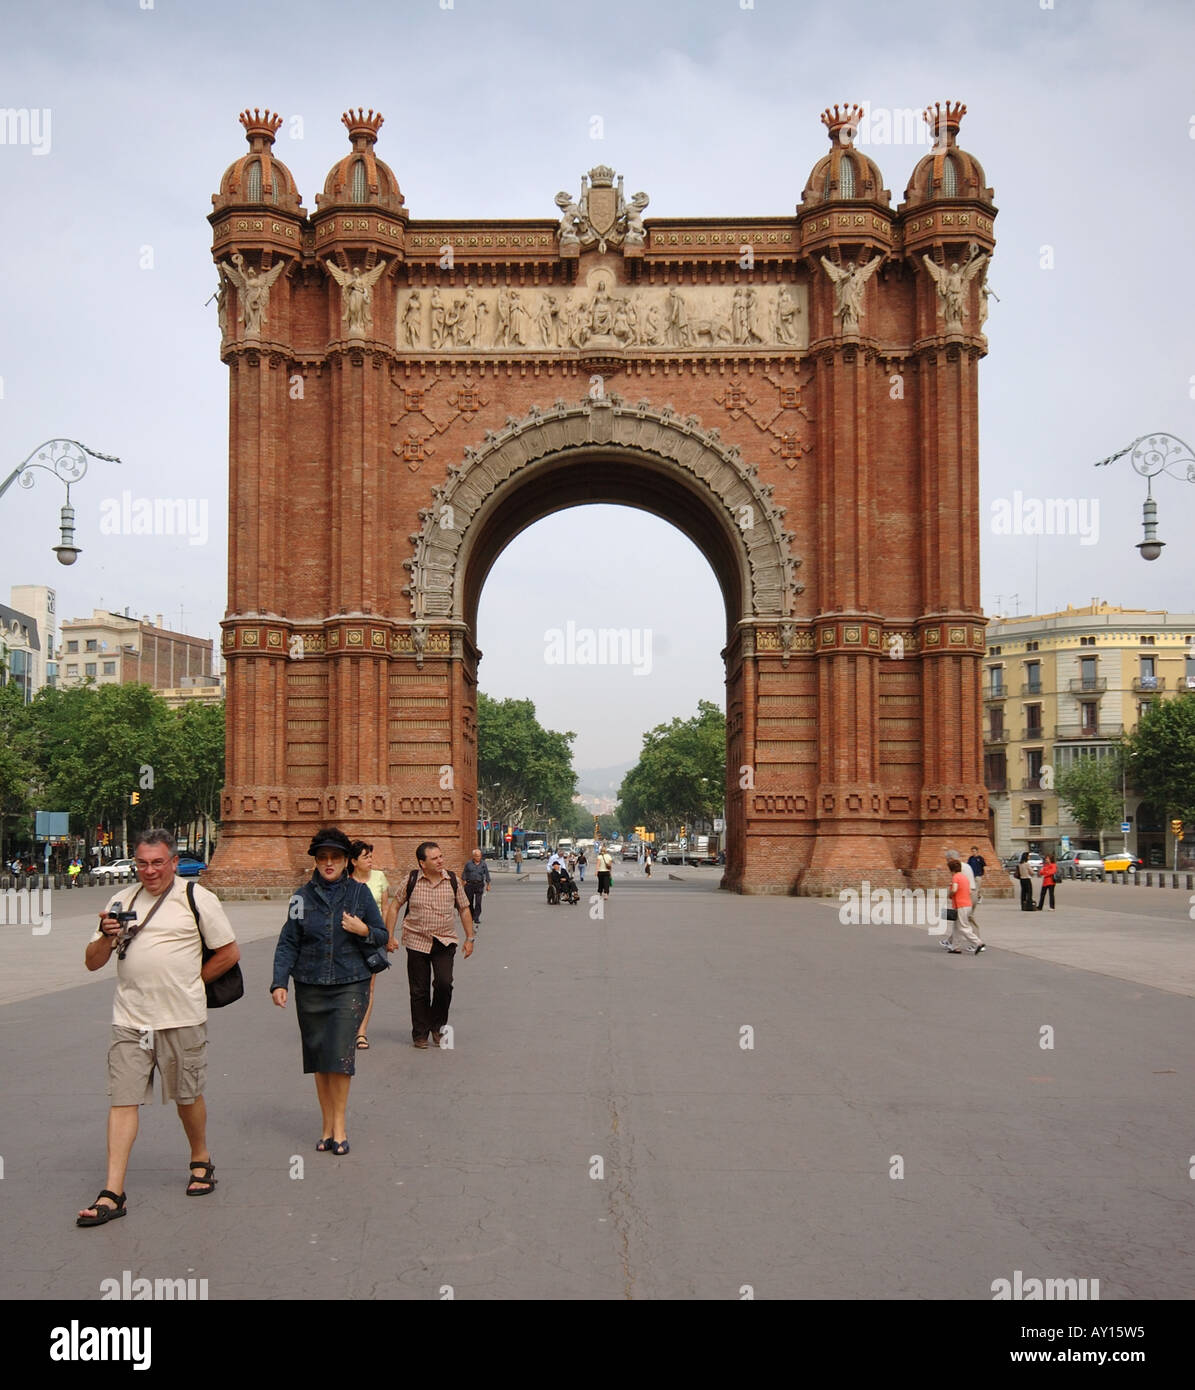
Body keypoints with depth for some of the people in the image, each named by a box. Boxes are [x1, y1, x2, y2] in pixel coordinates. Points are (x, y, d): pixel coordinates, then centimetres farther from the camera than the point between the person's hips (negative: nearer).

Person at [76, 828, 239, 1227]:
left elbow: (229, 954, 3)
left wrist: (189, 984, 3)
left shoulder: (197, 899, -1)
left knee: (187, 1096, 10)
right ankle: (112, 1193, -1)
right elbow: (93, 962, 9)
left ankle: (201, 1161, 34)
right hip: (129, 1019, 3)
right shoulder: (122, 900, 10)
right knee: (122, 1100, -2)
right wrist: (107, 936, -11)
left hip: (182, 1018, -3)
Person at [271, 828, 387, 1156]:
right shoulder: (304, 896, 6)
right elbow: (287, 943, 6)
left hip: (350, 985, -2)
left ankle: (339, 1124, 5)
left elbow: (382, 937, 10)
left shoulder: (359, 893, 4)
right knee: (319, 1057, 7)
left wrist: (364, 930, -11)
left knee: (340, 1054, -10)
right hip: (310, 987, 2)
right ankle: (327, 1124, 19)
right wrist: (279, 982, -4)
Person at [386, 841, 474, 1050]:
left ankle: (437, 1026, 7)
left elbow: (464, 909, 11)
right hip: (417, 941, -1)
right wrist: (390, 937, 1)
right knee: (419, 991, 3)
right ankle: (420, 1034, 17)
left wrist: (469, 938, 9)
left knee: (444, 983, -15)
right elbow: (393, 907, 5)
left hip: (445, 942, 1)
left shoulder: (452, 881, 1)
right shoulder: (411, 881, -3)